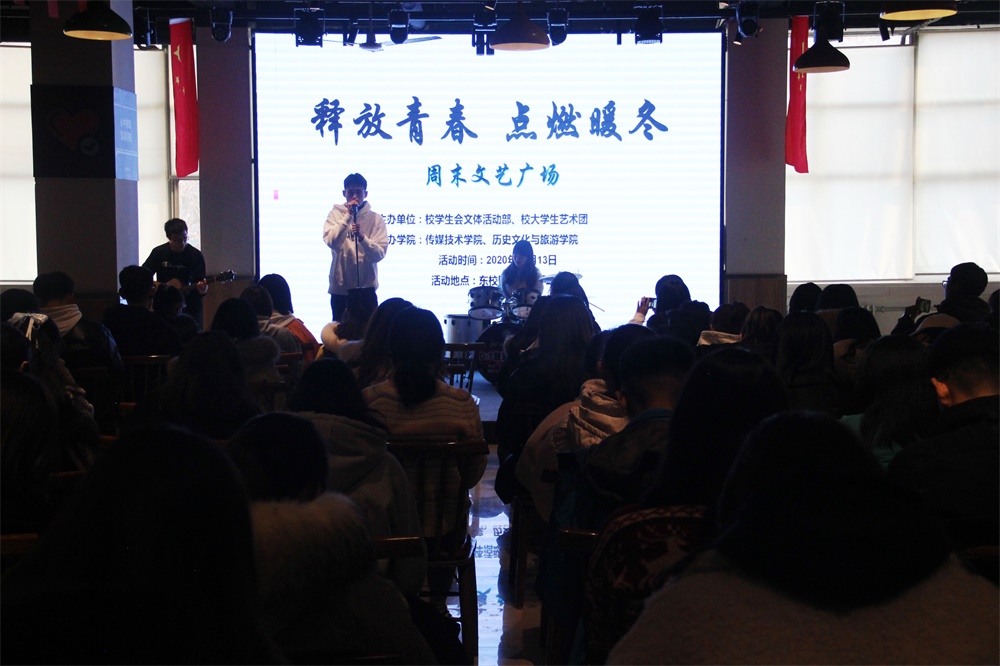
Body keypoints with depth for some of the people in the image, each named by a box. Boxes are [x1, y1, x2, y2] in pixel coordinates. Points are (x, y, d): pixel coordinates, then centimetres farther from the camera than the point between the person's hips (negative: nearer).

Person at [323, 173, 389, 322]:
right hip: (340, 287, 0)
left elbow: (379, 254, -9)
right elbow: (331, 242, -16)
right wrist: (348, 216, -19)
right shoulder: (336, 214, 1)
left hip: (367, 287, 0)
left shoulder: (376, 218, -1)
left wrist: (362, 237, -24)